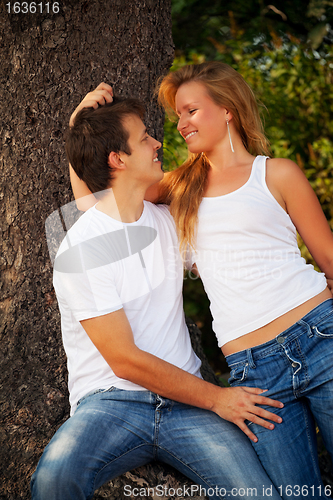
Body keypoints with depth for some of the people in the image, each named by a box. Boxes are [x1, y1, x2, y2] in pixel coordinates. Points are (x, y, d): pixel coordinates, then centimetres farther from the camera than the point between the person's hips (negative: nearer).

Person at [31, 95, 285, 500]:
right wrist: (216, 398, -8)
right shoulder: (79, 251, -9)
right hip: (112, 402, -4)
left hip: (185, 399, 4)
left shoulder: (168, 222, 11)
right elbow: (125, 361, -11)